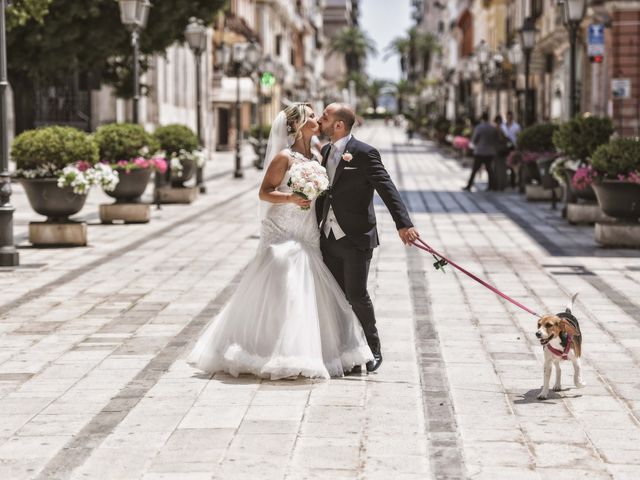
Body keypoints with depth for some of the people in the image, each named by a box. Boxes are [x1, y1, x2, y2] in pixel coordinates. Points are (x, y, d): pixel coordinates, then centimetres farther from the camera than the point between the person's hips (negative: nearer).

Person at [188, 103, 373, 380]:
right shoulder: (284, 157, -10)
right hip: (282, 235, -8)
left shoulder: (315, 157, 10)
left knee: (312, 295, 7)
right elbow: (264, 192, -11)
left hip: (307, 239, 8)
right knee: (278, 294, -9)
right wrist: (291, 198, -25)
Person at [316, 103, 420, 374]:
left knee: (357, 295, -5)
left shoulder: (364, 153, -12)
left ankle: (372, 351, 11)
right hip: (329, 238, 7)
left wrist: (403, 223, -29)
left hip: (356, 239, -7)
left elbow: (387, 189, -18)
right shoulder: (326, 151, 12)